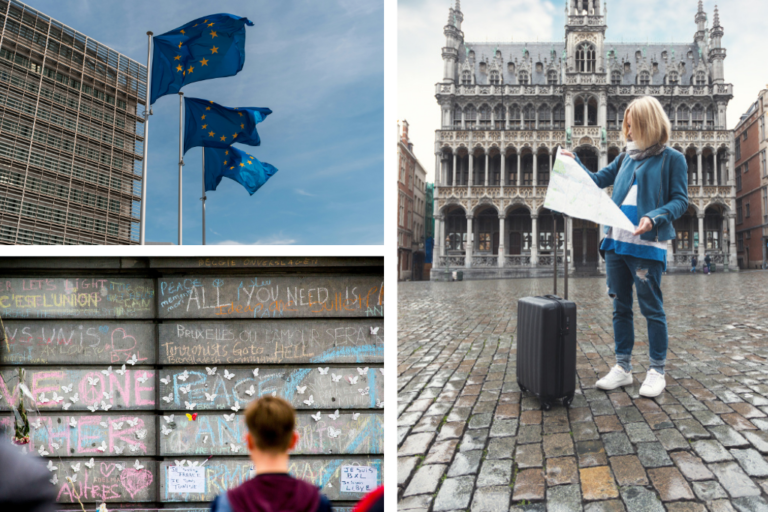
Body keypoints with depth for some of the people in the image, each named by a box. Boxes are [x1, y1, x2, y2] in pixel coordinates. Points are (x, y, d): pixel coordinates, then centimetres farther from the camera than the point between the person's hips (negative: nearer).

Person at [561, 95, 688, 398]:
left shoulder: (672, 159, 0)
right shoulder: (626, 158, 17)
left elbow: (680, 201, -5)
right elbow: (597, 180, 26)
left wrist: (654, 217, -21)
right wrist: (574, 162, 15)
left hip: (647, 245, -6)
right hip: (616, 242, 6)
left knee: (651, 308, 0)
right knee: (621, 307, 10)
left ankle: (657, 370, 11)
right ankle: (622, 368, 19)